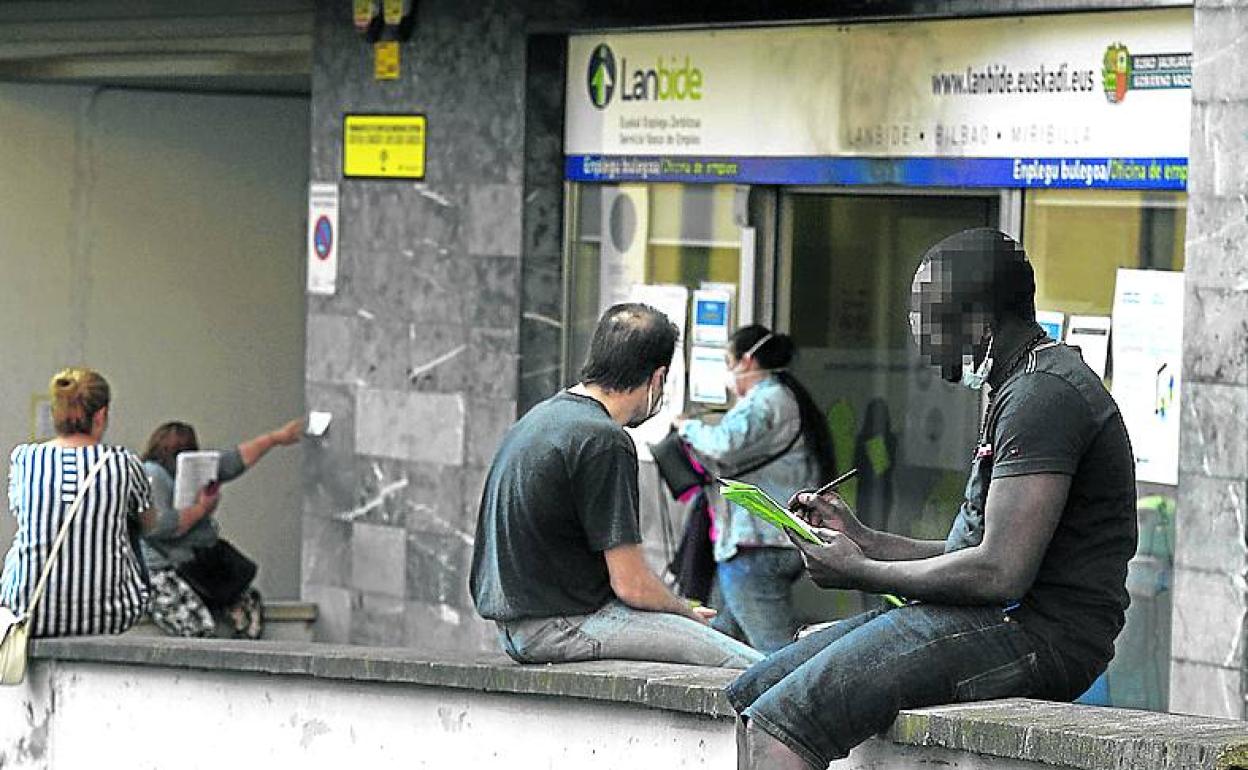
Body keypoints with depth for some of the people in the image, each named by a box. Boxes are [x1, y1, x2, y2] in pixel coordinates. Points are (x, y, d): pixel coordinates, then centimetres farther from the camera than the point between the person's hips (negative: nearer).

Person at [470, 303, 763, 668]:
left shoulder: (541, 416, 14)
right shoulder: (604, 442, -16)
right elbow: (632, 584, -16)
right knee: (752, 671, -16)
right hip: (559, 630, -10)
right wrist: (689, 613, 5)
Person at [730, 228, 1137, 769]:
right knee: (751, 694, 4)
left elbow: (999, 574, -21)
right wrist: (860, 539, 15)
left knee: (781, 720, -22)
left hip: (1035, 636, -11)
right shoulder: (1022, 388, 22)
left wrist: (861, 573, -9)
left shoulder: (1044, 395, -13)